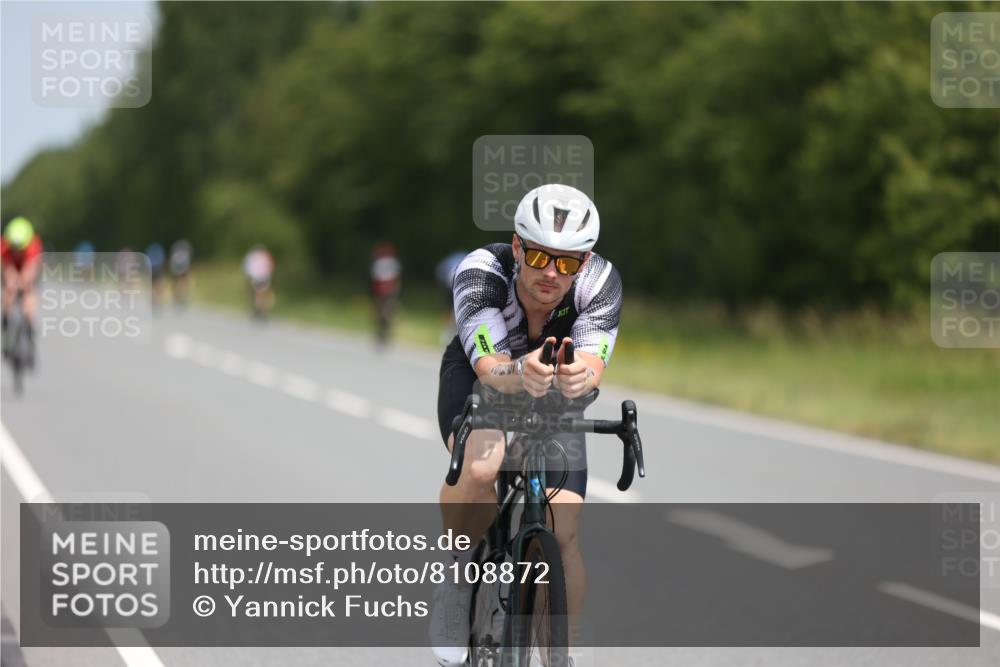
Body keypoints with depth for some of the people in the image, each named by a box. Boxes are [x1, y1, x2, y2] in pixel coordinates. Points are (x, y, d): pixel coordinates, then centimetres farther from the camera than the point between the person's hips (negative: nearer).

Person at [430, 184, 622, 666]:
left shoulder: (600, 282, -30)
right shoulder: (480, 273, -35)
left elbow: (592, 362, -42)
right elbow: (491, 368, -45)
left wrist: (579, 375, -67)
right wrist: (521, 373, -69)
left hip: (555, 394, 2)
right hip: (477, 376, -2)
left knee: (563, 535, -11)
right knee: (479, 467, -35)